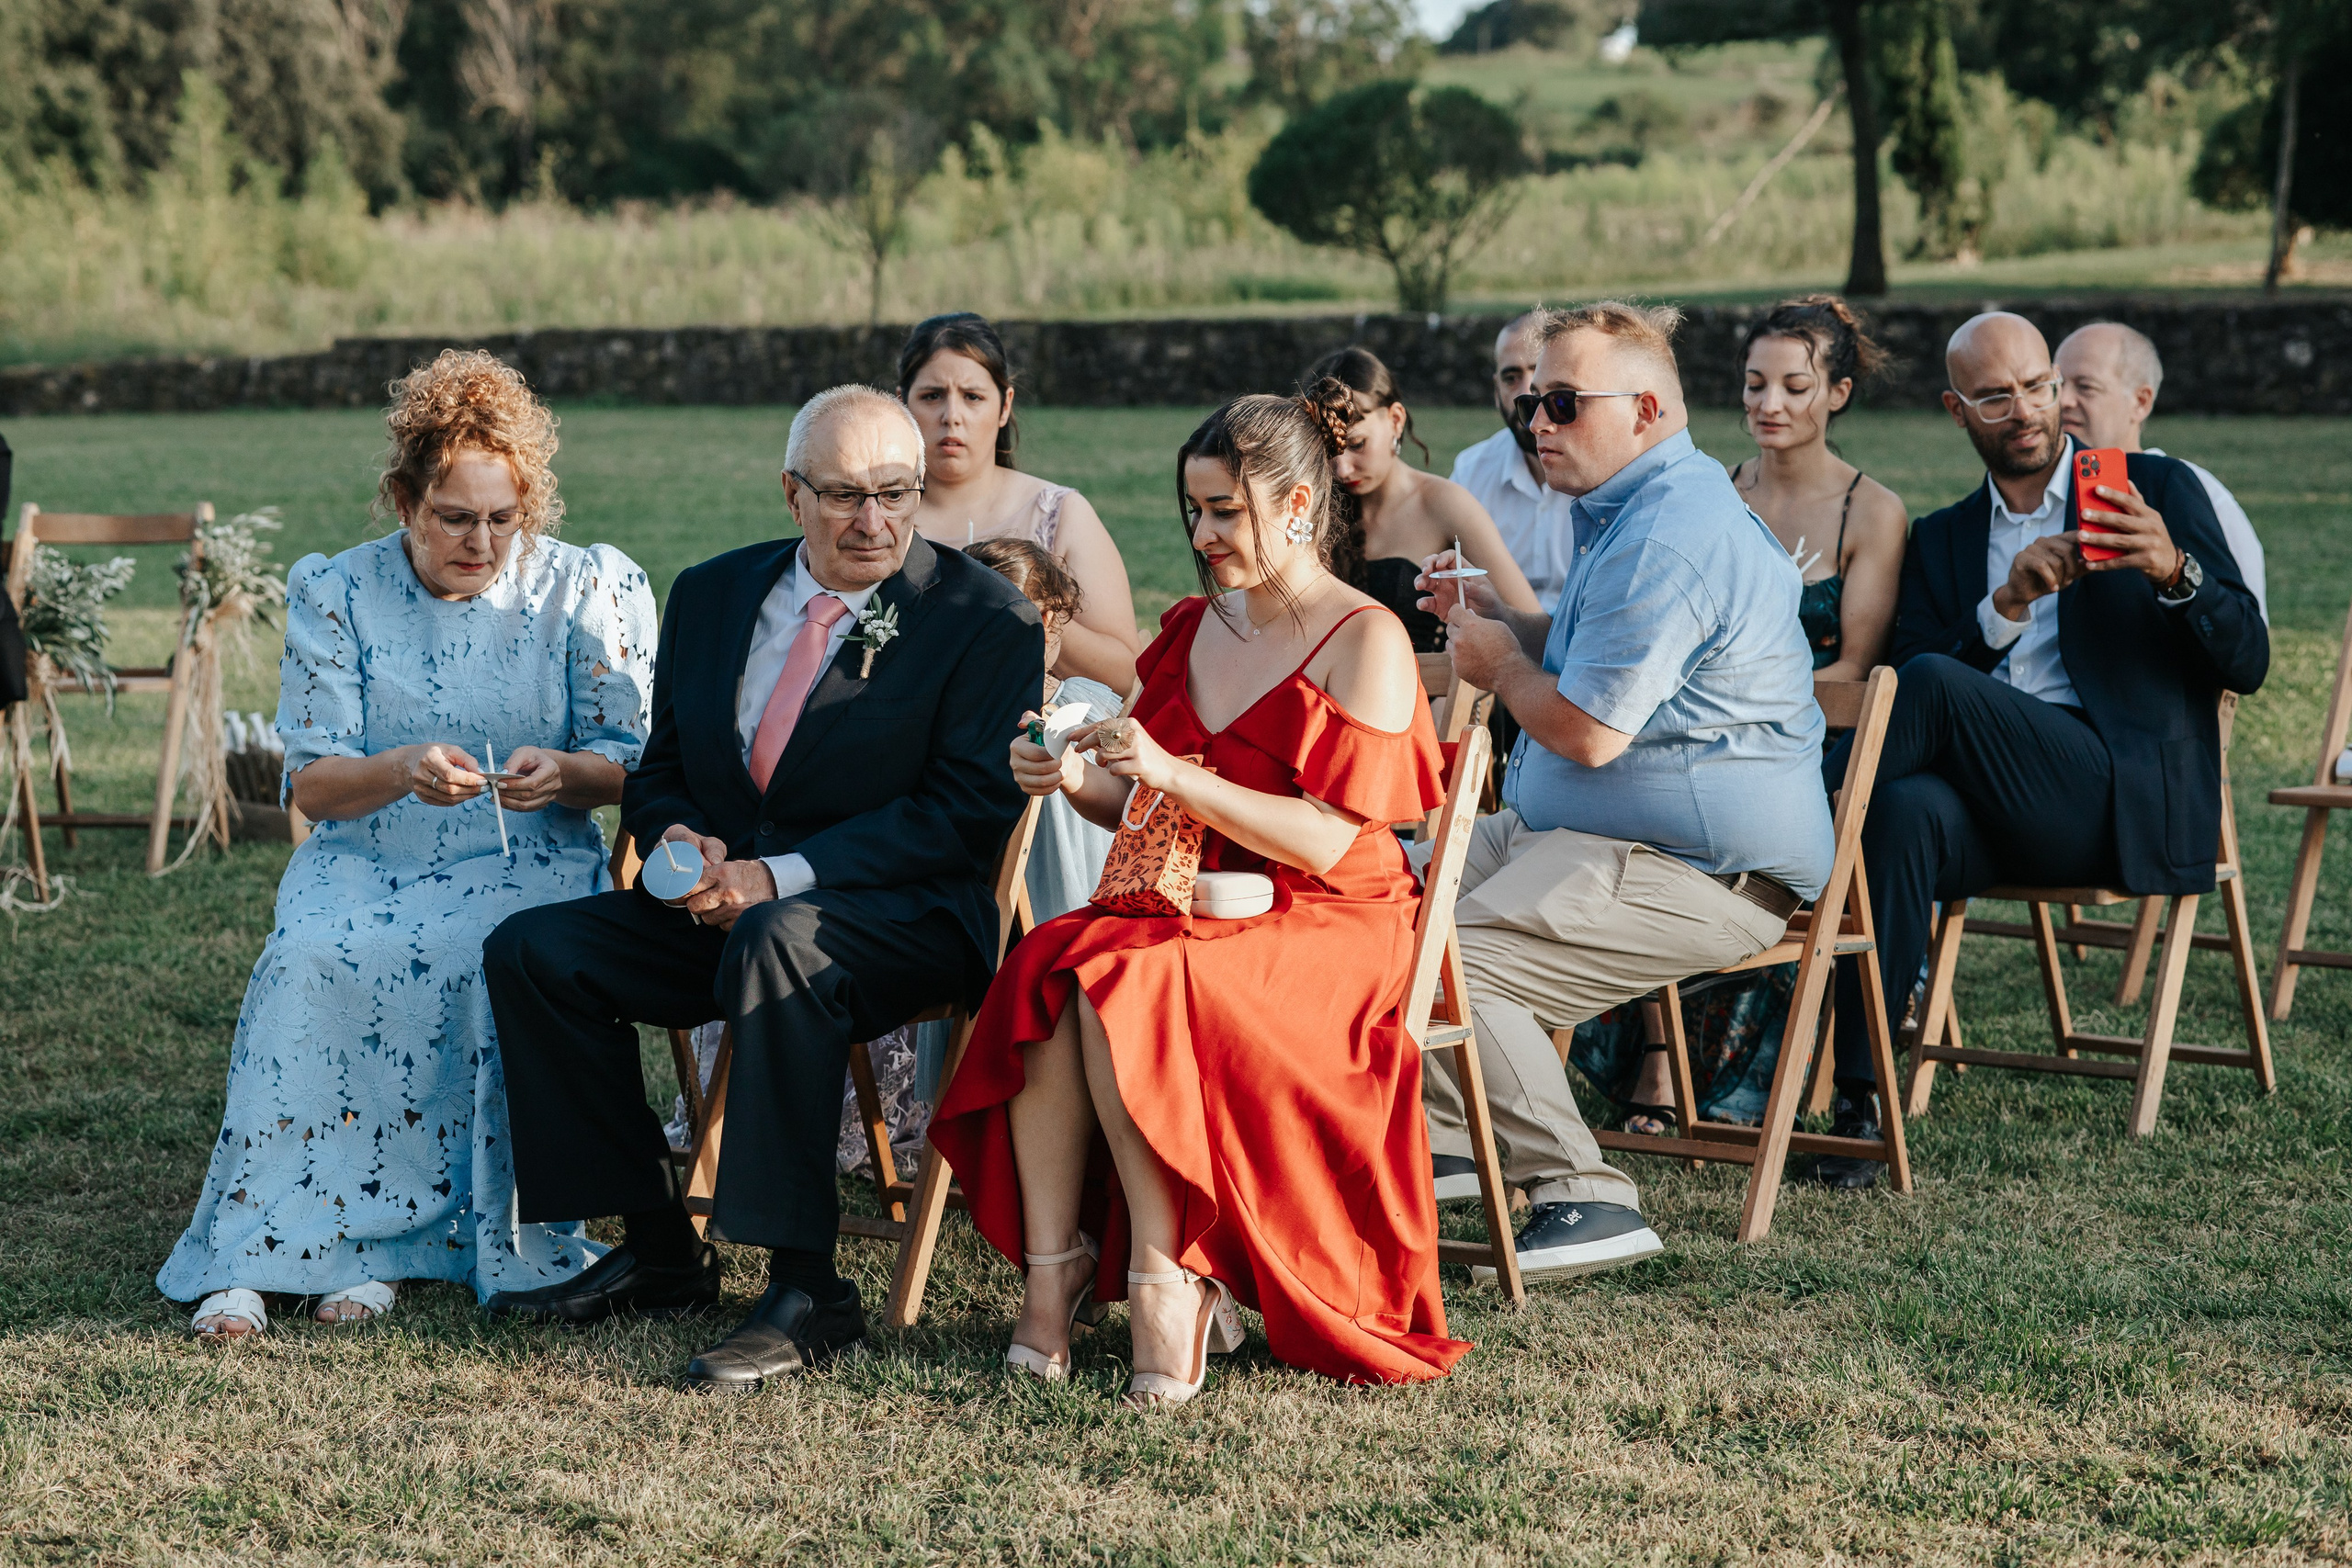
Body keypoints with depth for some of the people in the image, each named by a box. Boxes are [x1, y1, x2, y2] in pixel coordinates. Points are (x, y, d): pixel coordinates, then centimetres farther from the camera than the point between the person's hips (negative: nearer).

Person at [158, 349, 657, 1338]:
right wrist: (401, 771, -23)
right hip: (365, 862, 1)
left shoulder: (586, 591, 4)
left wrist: (563, 772, -21)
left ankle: (375, 1239, -24)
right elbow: (310, 784, -1)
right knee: (313, 958, -32)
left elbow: (627, 768, 4)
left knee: (498, 961, -34)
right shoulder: (334, 593, 5)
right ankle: (267, 1247, -28)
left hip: (526, 866, -1)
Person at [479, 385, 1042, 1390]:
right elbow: (661, 770, 18)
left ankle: (807, 1295, -33)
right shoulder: (712, 594, 12)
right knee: (533, 949, -10)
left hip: (908, 919, -7)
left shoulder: (987, 619, -7)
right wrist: (674, 838, -8)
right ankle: (658, 1255, 0)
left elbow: (966, 812, -15)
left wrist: (780, 876, -23)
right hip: (722, 903, 7)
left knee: (779, 942, -38)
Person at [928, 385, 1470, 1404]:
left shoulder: (1365, 642, -5)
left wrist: (1175, 774, -21)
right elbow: (1148, 815, 19)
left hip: (1320, 932, -6)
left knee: (1118, 977, -34)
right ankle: (1053, 1267, -27)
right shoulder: (1192, 630, 16)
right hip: (1180, 908, 6)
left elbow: (1328, 841, -14)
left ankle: (1165, 1281, -27)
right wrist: (1077, 782, -3)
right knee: (1042, 967, -28)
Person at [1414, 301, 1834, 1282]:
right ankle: (1442, 1139, 19)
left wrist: (1501, 667, -4)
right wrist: (1500, 621, 11)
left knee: (1450, 970, -26)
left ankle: (1584, 1200, -17)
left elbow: (1589, 731, -24)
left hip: (1701, 872, -12)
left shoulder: (1666, 540, -21)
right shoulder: (1633, 510, 17)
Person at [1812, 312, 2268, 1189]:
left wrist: (2174, 571, -18)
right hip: (2008, 818, 3)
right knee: (1908, 810, -34)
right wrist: (2006, 607, -11)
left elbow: (2247, 664, 2)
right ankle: (1856, 1098, -36)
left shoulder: (2158, 492, 10)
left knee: (1933, 683, -28)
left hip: (2126, 801, -3)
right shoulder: (1941, 539, 21)